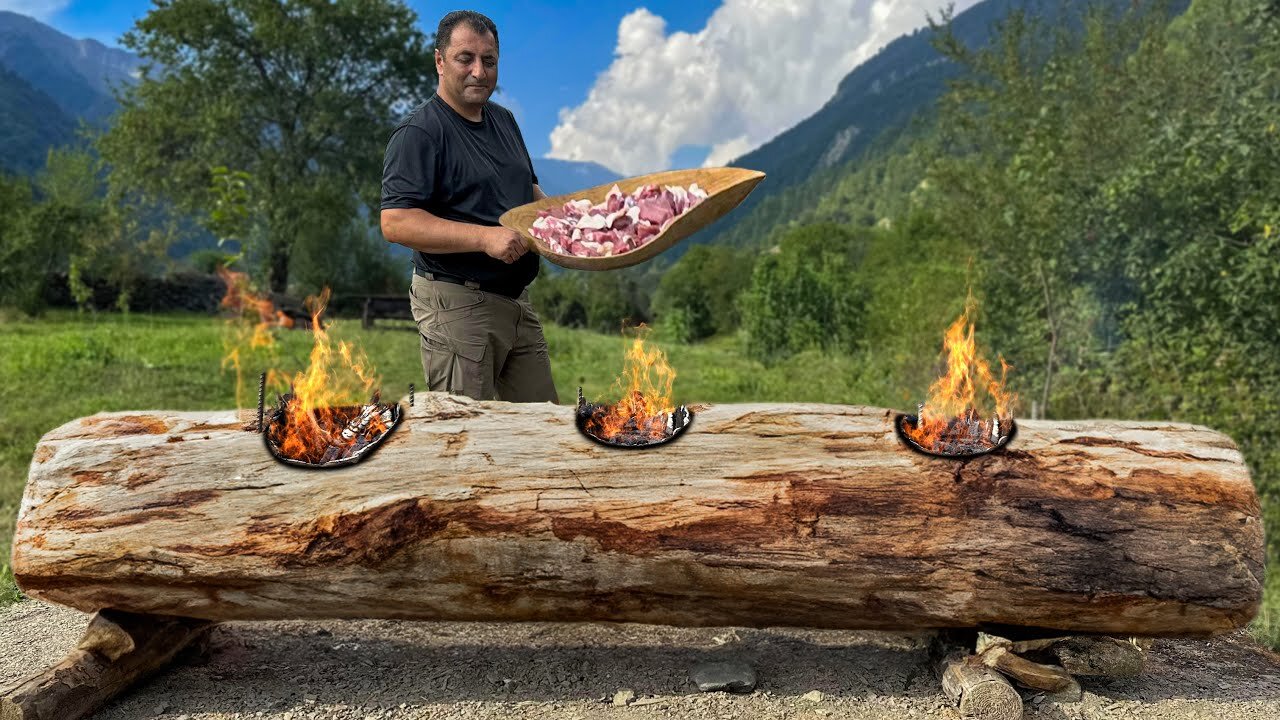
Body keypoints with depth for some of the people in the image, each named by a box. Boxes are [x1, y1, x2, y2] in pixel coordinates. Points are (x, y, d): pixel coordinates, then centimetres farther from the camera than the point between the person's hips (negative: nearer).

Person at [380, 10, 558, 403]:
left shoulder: (504, 120, 13)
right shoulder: (419, 132, -12)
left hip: (516, 299, 8)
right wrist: (485, 237, -29)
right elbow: (395, 223, -22)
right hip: (457, 306, -8)